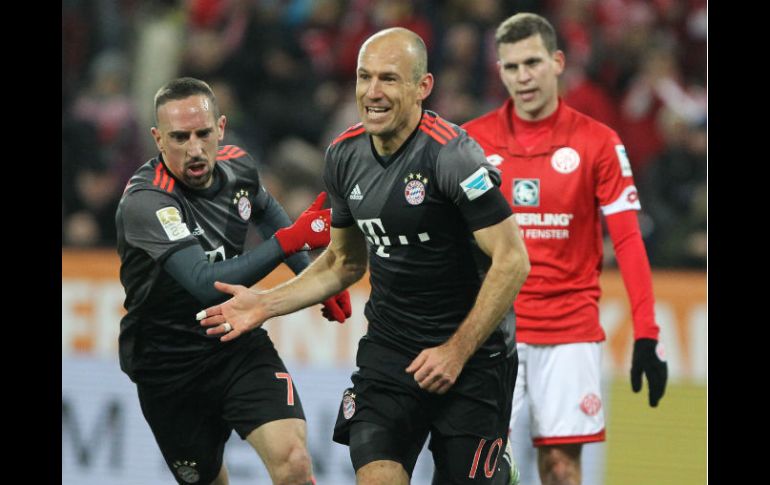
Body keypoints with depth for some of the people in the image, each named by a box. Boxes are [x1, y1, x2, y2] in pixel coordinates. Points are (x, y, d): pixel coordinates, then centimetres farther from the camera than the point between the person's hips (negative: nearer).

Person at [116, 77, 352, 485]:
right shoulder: (144, 202, -25)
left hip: (240, 345, 4)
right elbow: (205, 284, -35)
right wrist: (290, 239, -39)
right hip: (170, 370, -4)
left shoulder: (237, 166, -4)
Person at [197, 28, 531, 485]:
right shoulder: (345, 155, 3)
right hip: (388, 351, 5)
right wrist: (266, 304, 8)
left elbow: (512, 261, -18)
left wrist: (457, 350, -19)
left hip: (473, 354, -5)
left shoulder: (451, 154, -18)